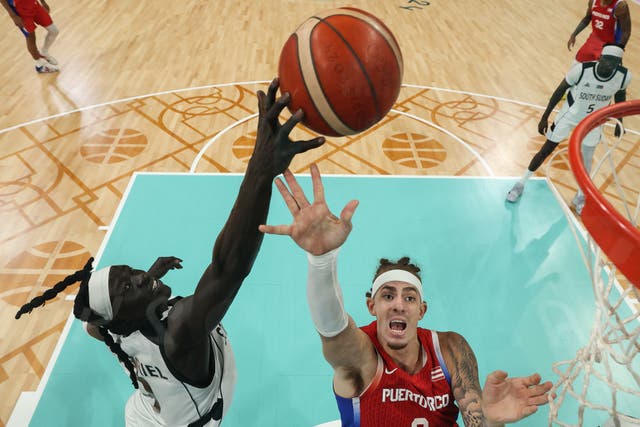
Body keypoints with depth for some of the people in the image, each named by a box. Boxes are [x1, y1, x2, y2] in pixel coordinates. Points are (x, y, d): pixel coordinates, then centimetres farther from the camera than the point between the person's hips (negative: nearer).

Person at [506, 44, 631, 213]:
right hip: (569, 115, -2)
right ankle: (521, 184, 19)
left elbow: (620, 95, 2)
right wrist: (545, 117, -11)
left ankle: (581, 196, 29)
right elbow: (560, 90, -14)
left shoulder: (624, 76, -21)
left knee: (586, 159, 8)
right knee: (546, 150, 3)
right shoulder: (581, 69, -30)